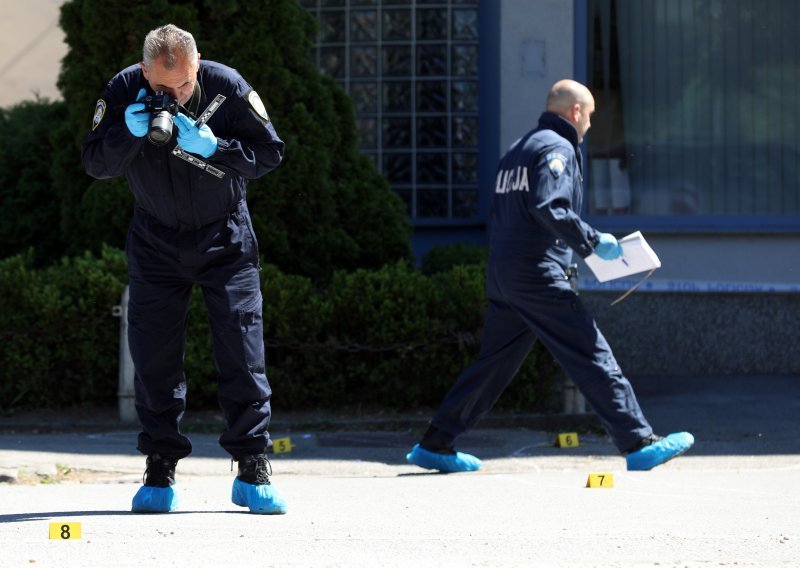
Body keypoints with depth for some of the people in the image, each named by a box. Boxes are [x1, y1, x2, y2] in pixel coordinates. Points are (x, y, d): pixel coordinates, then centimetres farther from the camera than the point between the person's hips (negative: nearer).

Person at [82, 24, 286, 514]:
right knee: (153, 353, -2)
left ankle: (253, 470, -2)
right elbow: (96, 164, -14)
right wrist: (130, 133, -33)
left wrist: (213, 147, -30)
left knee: (242, 345, -8)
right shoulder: (124, 92, -15)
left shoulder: (227, 87, -19)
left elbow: (270, 152, -14)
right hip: (156, 242, 1)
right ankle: (160, 474, 6)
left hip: (224, 236, -1)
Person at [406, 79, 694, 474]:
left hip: (501, 275, 9)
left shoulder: (517, 150, 22)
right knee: (593, 357, -8)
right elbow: (549, 208, -22)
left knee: (494, 363, 15)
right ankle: (640, 444, -10)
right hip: (538, 274, -9)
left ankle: (435, 444, 15)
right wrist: (593, 242, -14)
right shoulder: (557, 149, -7)